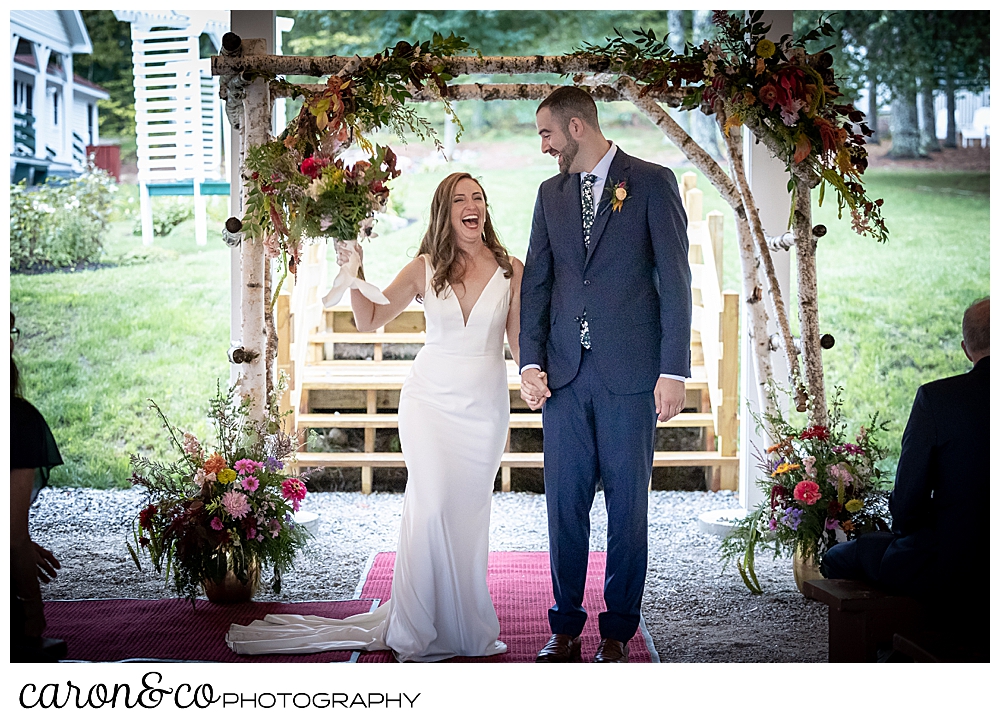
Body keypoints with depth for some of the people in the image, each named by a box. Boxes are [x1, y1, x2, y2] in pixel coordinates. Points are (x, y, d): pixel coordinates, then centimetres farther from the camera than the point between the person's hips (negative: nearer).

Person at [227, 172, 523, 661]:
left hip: (485, 406, 1)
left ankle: (467, 627, 21)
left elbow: (521, 342, 6)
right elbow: (369, 321, 2)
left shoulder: (510, 271, 1)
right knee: (432, 506, -13)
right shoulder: (424, 269, 1)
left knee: (469, 512, 7)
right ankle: (419, 629, 0)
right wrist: (352, 273, -10)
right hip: (430, 400, -1)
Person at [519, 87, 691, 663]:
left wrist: (674, 371, -10)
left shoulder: (652, 182, 1)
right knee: (564, 502, 5)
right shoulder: (551, 193, 15)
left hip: (630, 374, -4)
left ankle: (618, 632, 13)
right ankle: (566, 628, 16)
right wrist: (531, 360, 2)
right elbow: (536, 283, 14)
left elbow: (675, 280, -4)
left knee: (628, 503, 2)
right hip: (565, 374, 4)